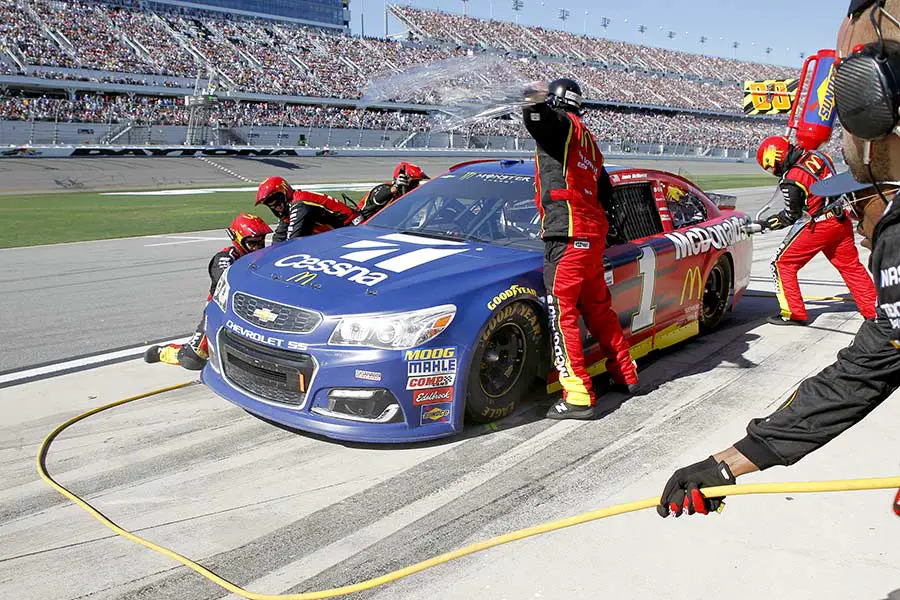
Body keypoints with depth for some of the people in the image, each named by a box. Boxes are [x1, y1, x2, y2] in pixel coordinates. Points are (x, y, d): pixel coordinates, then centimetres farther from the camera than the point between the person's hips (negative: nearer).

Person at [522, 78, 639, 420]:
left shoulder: (562, 123, -1)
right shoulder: (588, 139, 24)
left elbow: (540, 122, -28)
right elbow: (605, 190, 29)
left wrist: (537, 104, -48)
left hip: (568, 237, -9)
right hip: (593, 235, 9)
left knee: (561, 315, -7)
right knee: (599, 309, 20)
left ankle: (578, 397, -8)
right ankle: (625, 375, 31)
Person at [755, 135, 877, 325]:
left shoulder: (791, 180, -16)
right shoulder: (818, 156, 4)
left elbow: (791, 216, -7)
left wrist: (764, 224, 5)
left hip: (820, 226, -8)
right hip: (842, 220, 8)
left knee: (783, 263, 3)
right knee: (851, 265, 18)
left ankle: (793, 314, 4)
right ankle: (874, 311, 24)